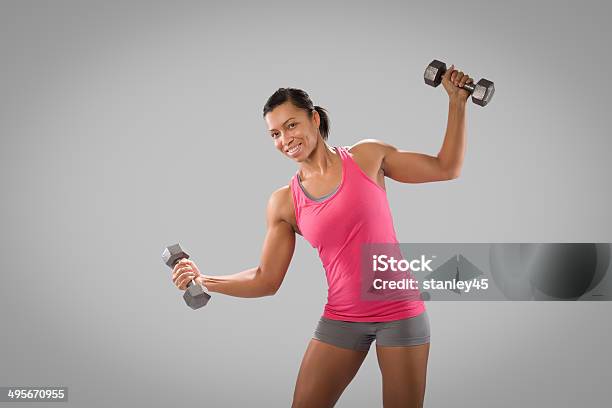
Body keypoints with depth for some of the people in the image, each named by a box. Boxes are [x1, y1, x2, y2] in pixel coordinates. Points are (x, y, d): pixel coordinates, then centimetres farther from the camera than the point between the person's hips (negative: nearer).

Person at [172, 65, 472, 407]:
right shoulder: (284, 203, 1)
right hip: (342, 319, 2)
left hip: (400, 313, -1)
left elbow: (447, 168, 6)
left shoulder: (367, 156, -2)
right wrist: (204, 281, -6)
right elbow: (266, 280, 4)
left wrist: (457, 101, 2)